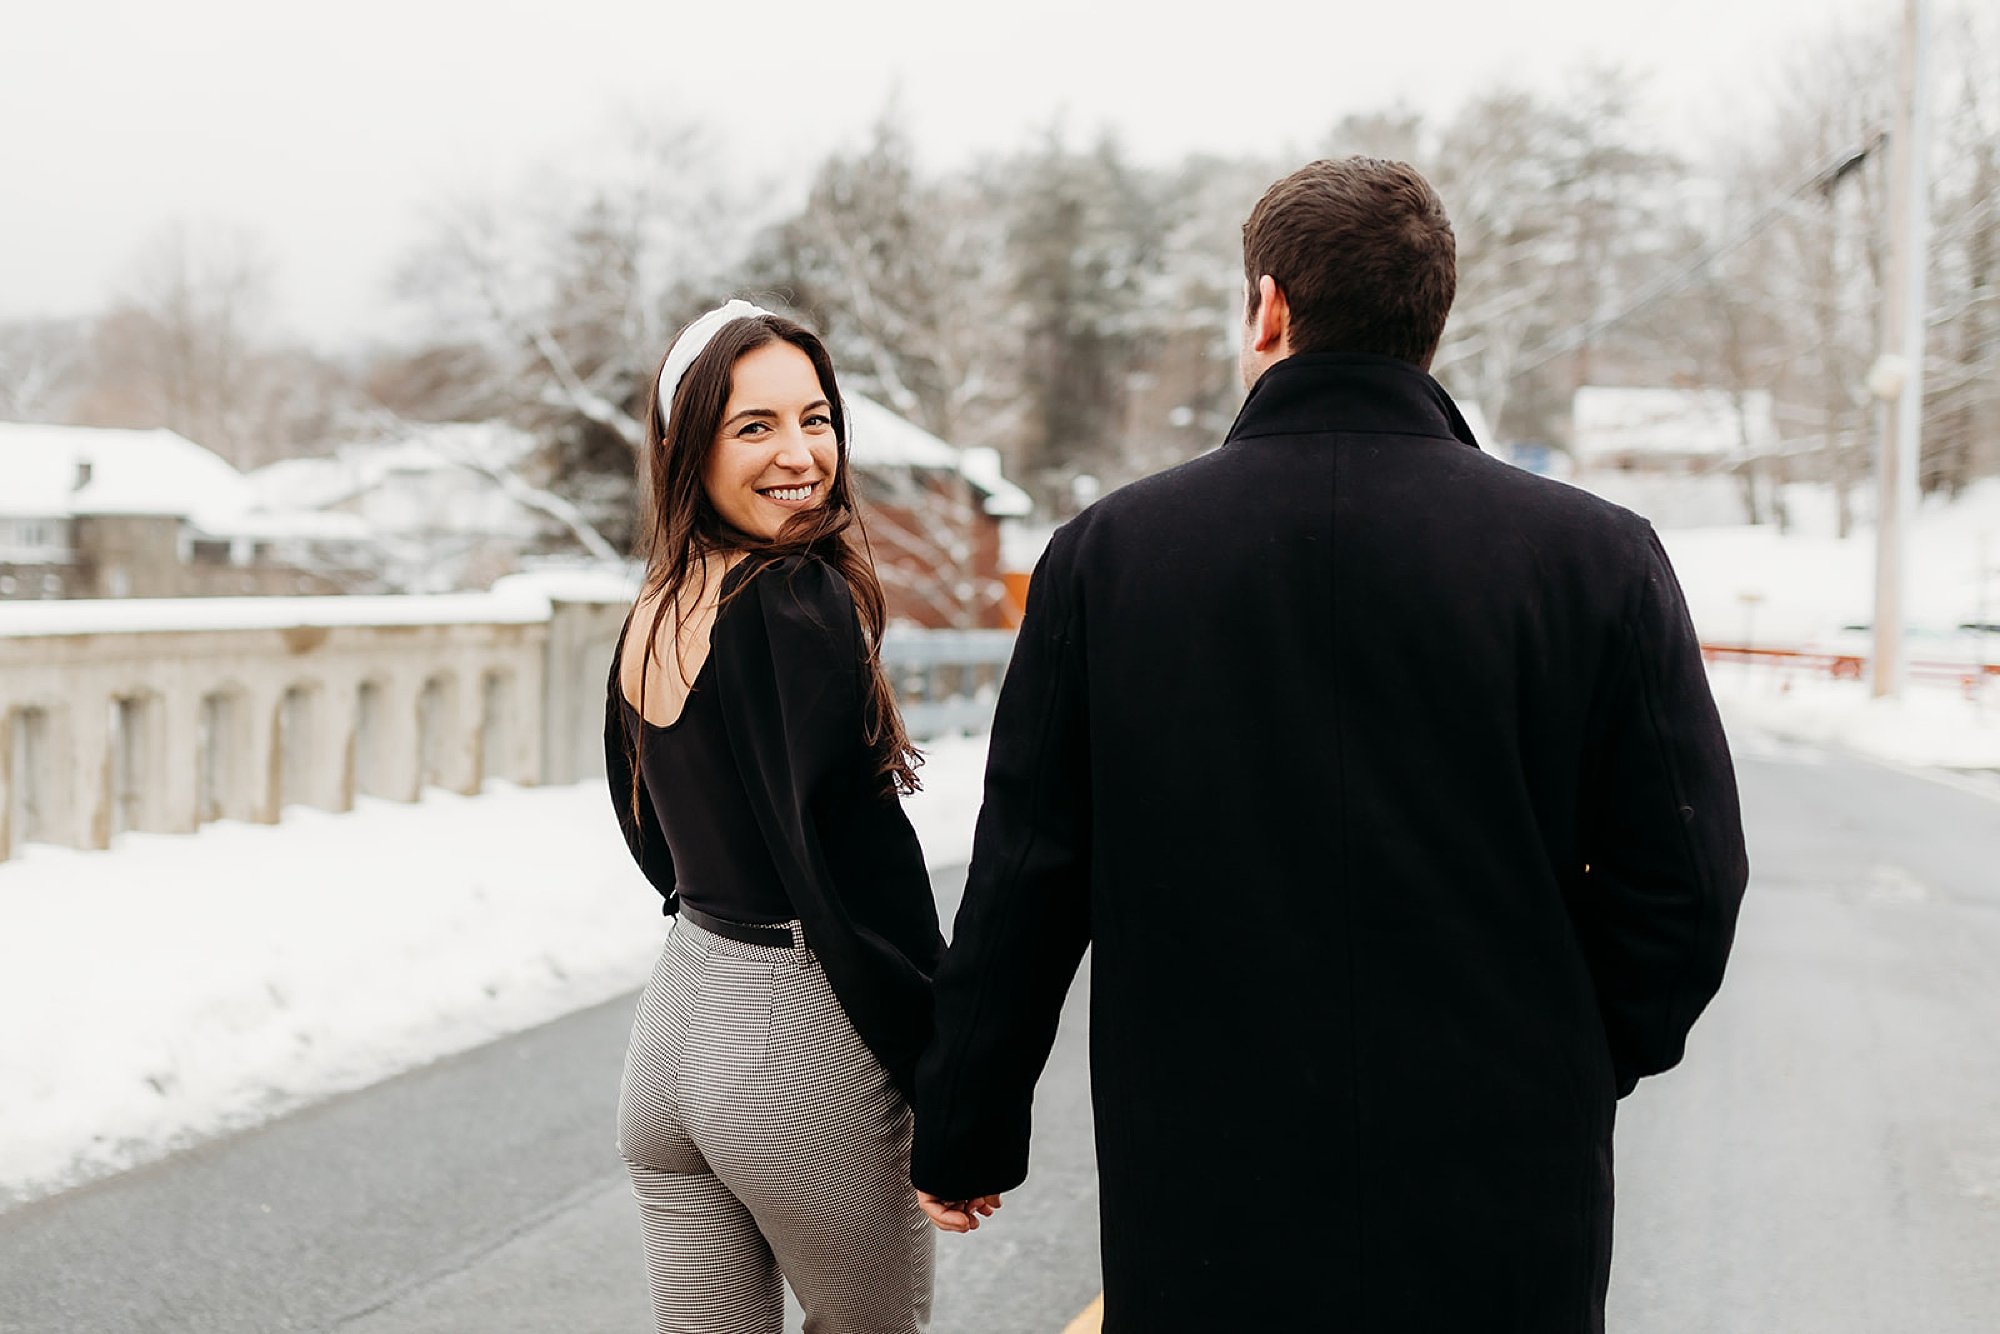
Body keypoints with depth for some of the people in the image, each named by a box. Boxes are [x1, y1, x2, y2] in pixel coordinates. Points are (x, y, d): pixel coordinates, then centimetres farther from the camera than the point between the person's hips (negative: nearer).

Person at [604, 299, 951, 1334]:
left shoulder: (652, 612, 8)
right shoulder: (801, 602, -17)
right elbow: (862, 864, -21)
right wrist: (950, 1084, -16)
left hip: (675, 1019, 8)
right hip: (795, 1044, -7)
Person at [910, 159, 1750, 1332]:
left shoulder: (1105, 552, -4)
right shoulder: (1598, 558, -6)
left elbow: (1024, 884, -1)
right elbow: (1683, 884, -5)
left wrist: (967, 1138, 10)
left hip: (1194, 1222, 1)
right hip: (1500, 1234, 0)